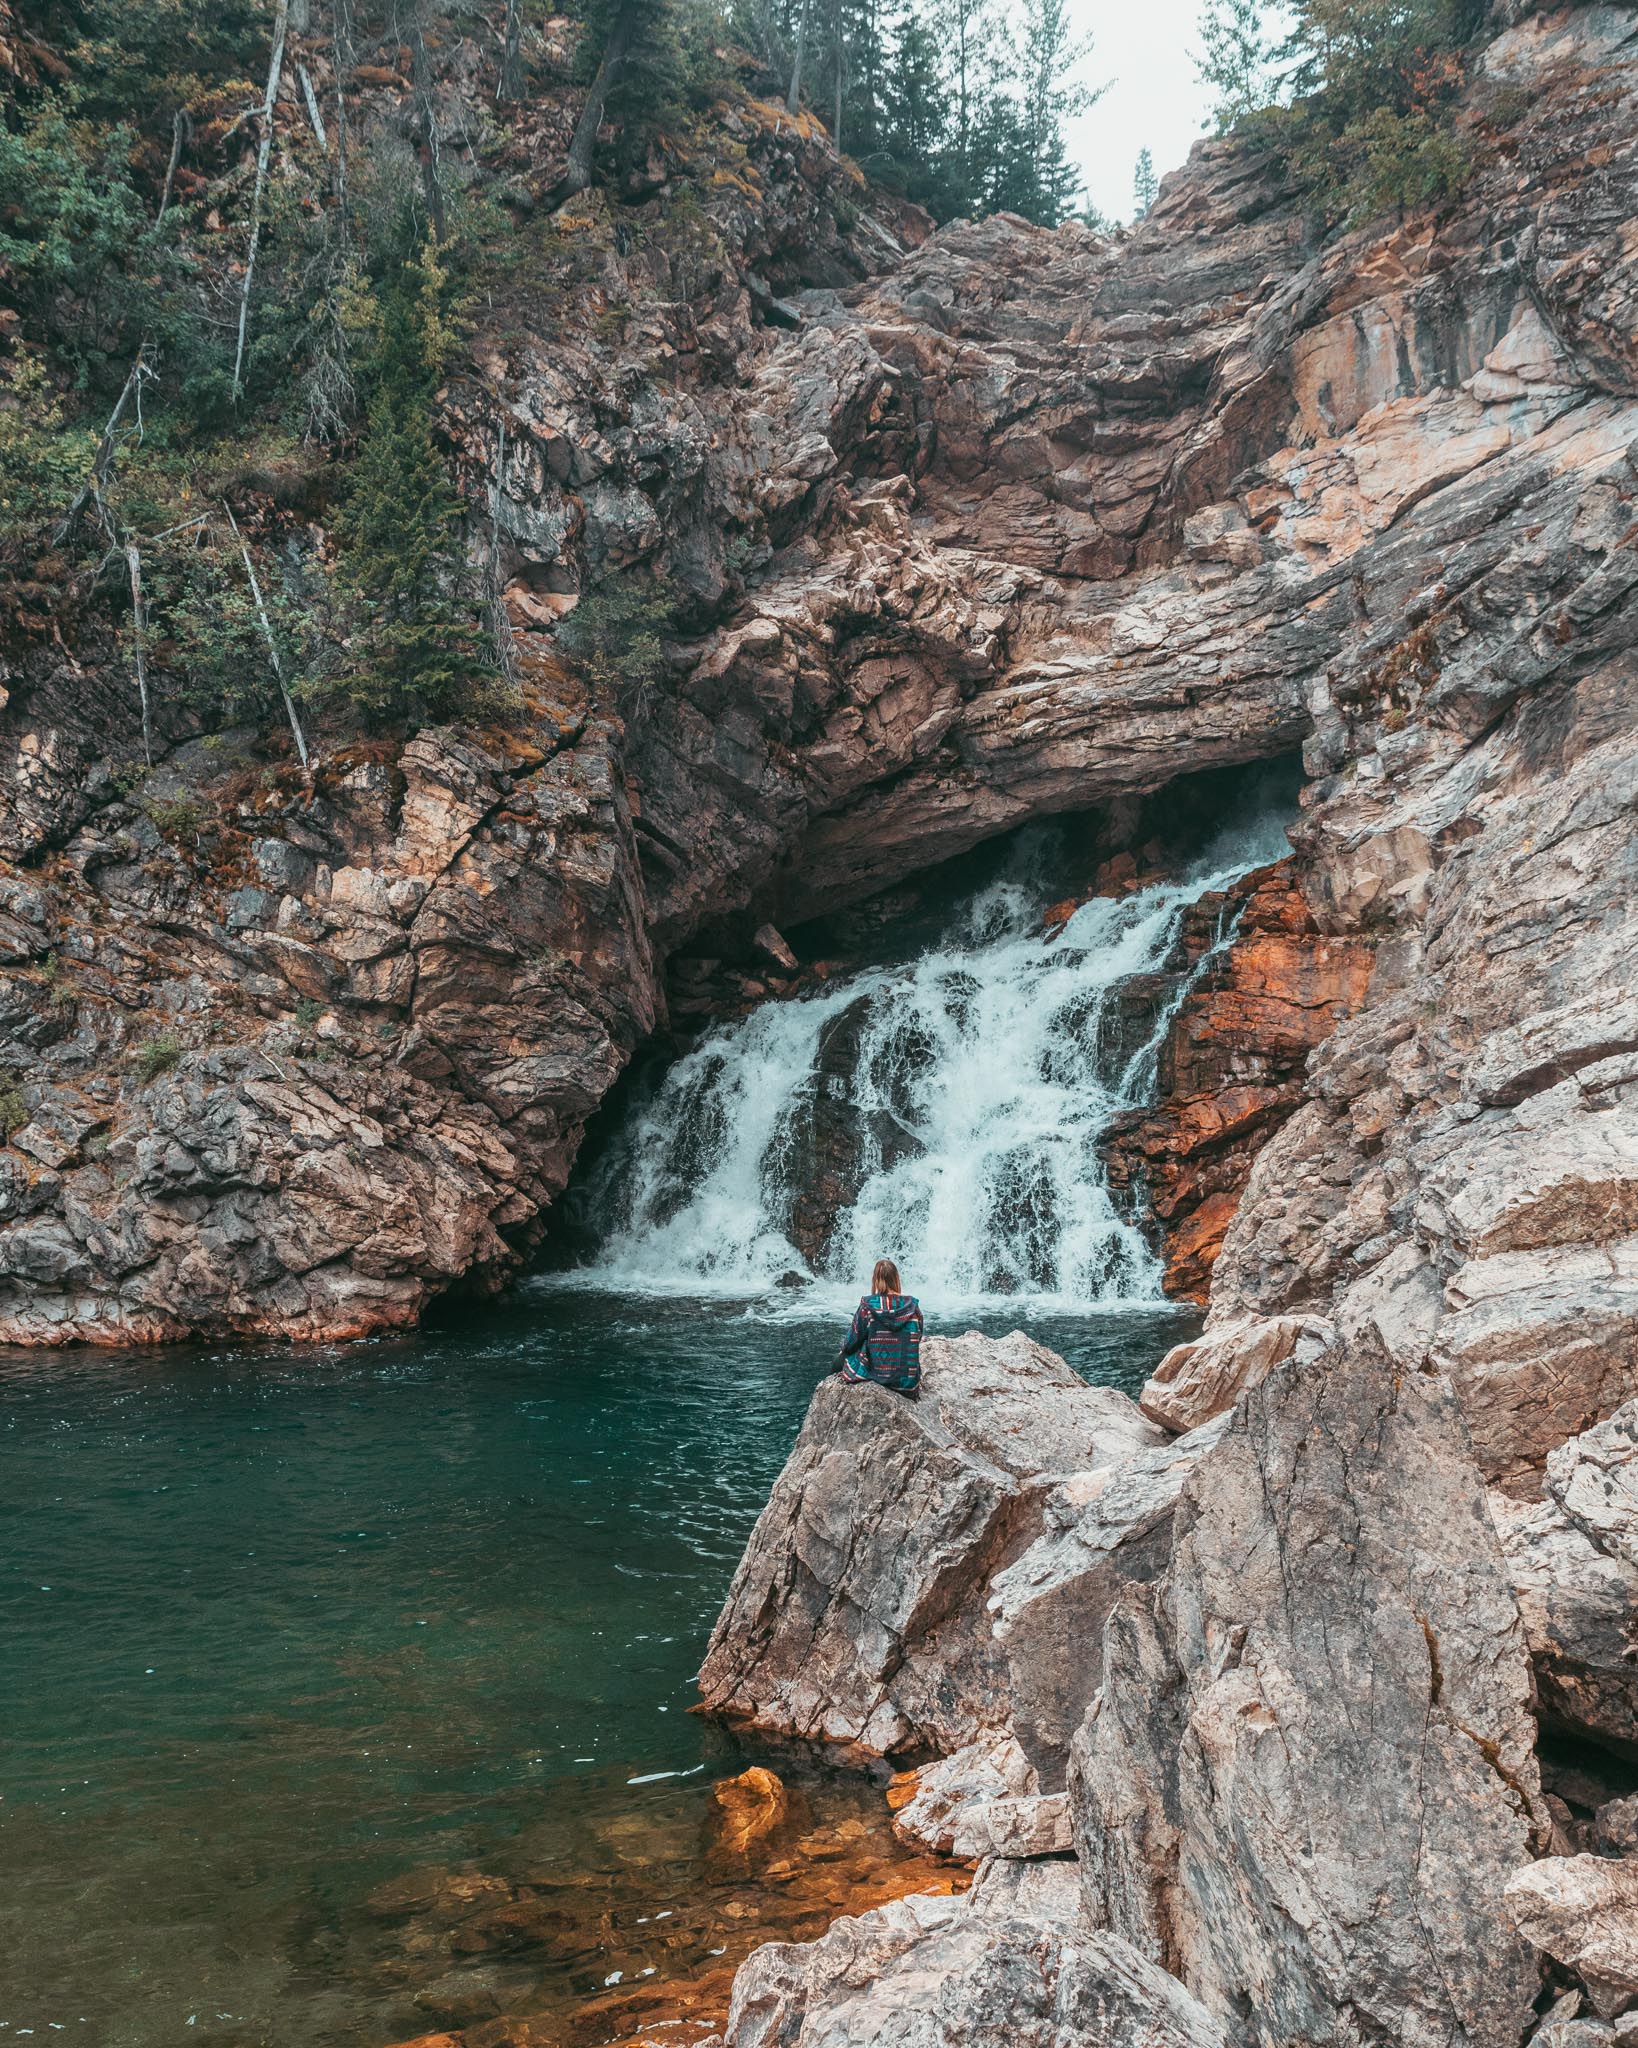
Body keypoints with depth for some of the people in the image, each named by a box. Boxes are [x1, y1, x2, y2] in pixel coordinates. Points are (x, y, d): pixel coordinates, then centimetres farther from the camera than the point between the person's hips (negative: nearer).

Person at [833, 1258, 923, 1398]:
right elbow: (917, 1339, 5)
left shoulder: (867, 1306, -14)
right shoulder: (912, 1305, -7)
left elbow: (851, 1343, -7)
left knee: (842, 1355, 26)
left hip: (874, 1372, -3)